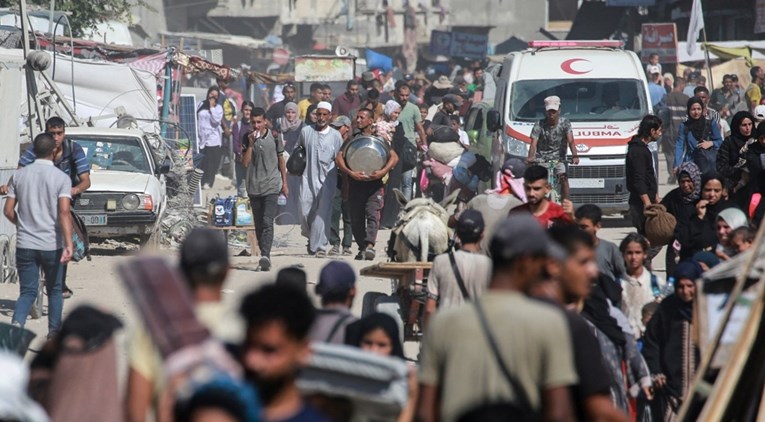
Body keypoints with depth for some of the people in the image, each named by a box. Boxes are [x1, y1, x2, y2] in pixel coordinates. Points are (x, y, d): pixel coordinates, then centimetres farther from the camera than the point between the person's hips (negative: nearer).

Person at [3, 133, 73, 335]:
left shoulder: (19, 175, 2)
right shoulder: (61, 178, -7)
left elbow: (8, 210, 2)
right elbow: (64, 212, -19)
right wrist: (68, 244, -24)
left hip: (25, 243, 2)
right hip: (52, 244, -2)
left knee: (27, 292, 4)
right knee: (54, 290, 17)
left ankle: (17, 324, -23)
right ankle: (54, 334, 22)